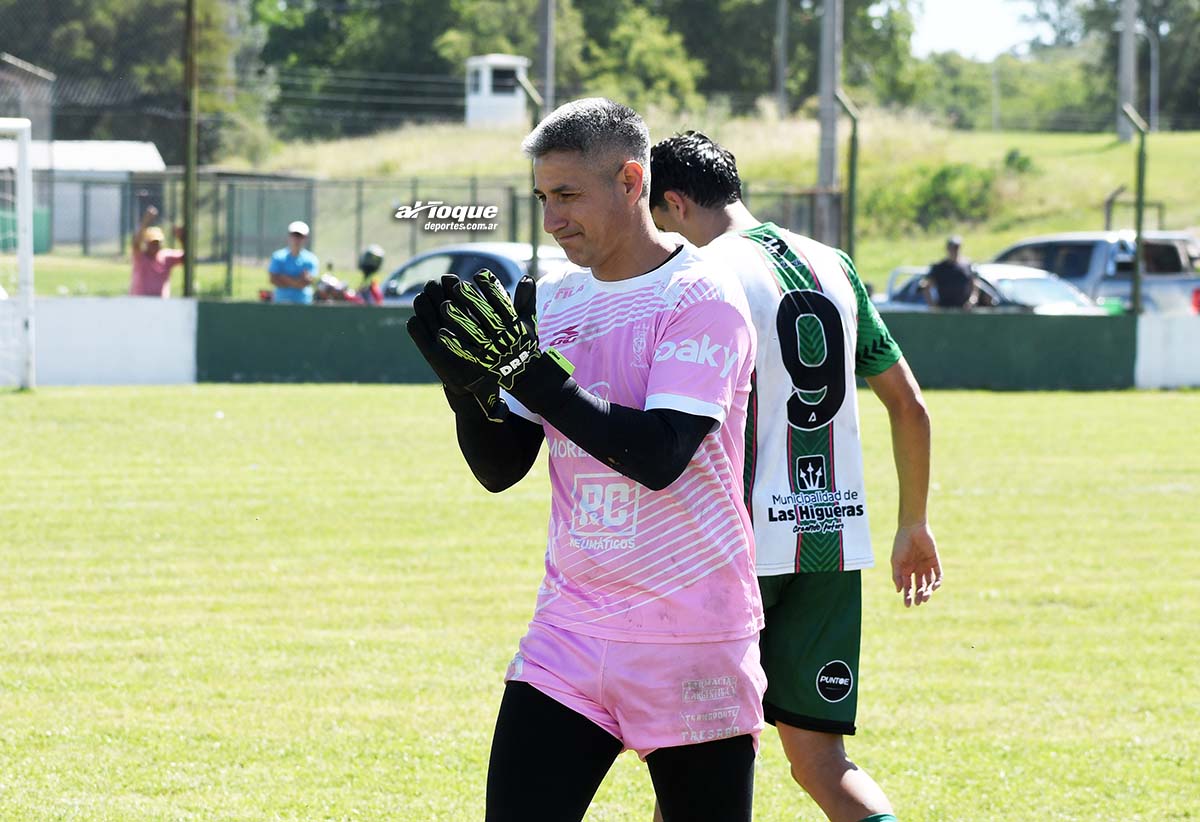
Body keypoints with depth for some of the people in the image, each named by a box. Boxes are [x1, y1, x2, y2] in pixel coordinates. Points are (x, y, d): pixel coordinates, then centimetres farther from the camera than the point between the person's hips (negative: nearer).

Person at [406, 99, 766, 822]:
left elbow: (658, 456, -21)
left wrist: (529, 371, -21)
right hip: (570, 629, 5)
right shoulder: (551, 302, 10)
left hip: (690, 640, -5)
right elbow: (500, 468, 10)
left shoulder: (702, 298, -9)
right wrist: (469, 381, -8)